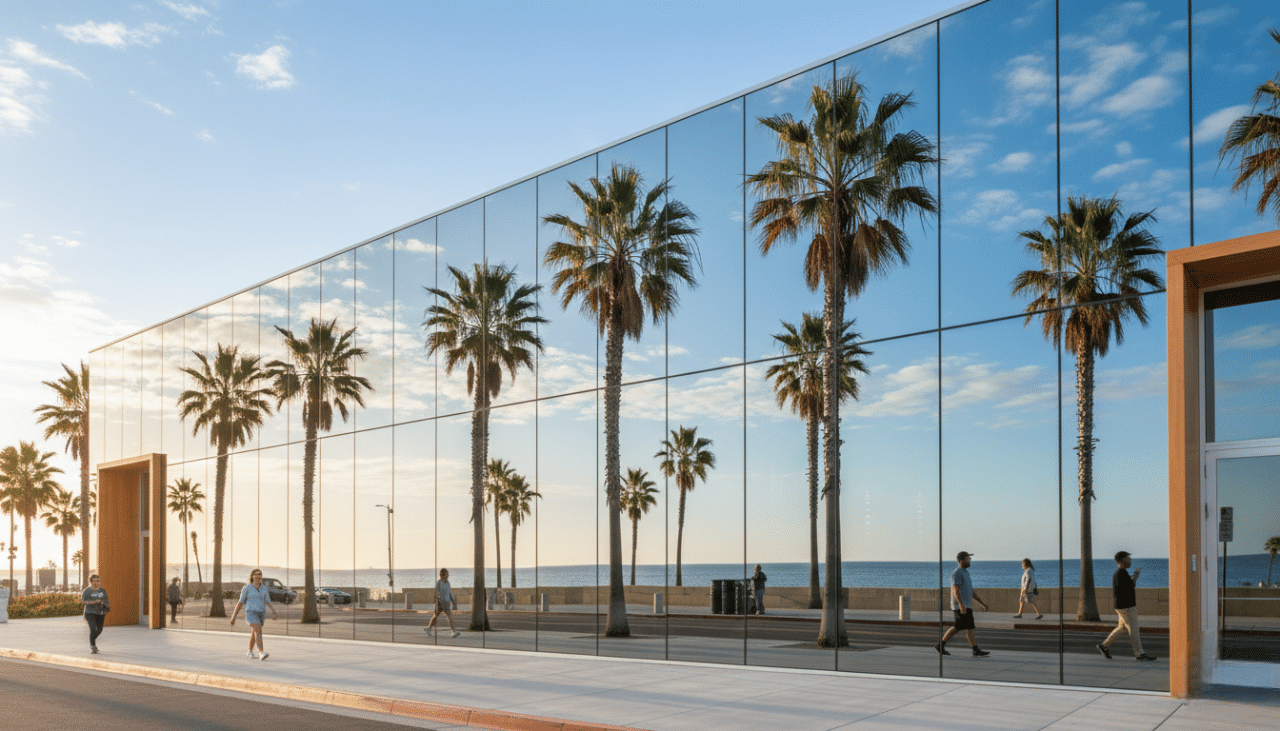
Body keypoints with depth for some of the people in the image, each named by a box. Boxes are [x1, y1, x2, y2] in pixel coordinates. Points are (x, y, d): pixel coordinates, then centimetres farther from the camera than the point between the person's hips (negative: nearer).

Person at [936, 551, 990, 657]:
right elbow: (956, 590, -21)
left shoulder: (965, 573, 19)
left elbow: (971, 592, 23)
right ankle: (976, 651, -3)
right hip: (961, 606, -10)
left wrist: (982, 602, 19)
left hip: (966, 606, 10)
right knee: (969, 628, -7)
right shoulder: (957, 573, -12)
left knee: (957, 627, 12)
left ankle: (940, 646, 16)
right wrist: (961, 605, -30)